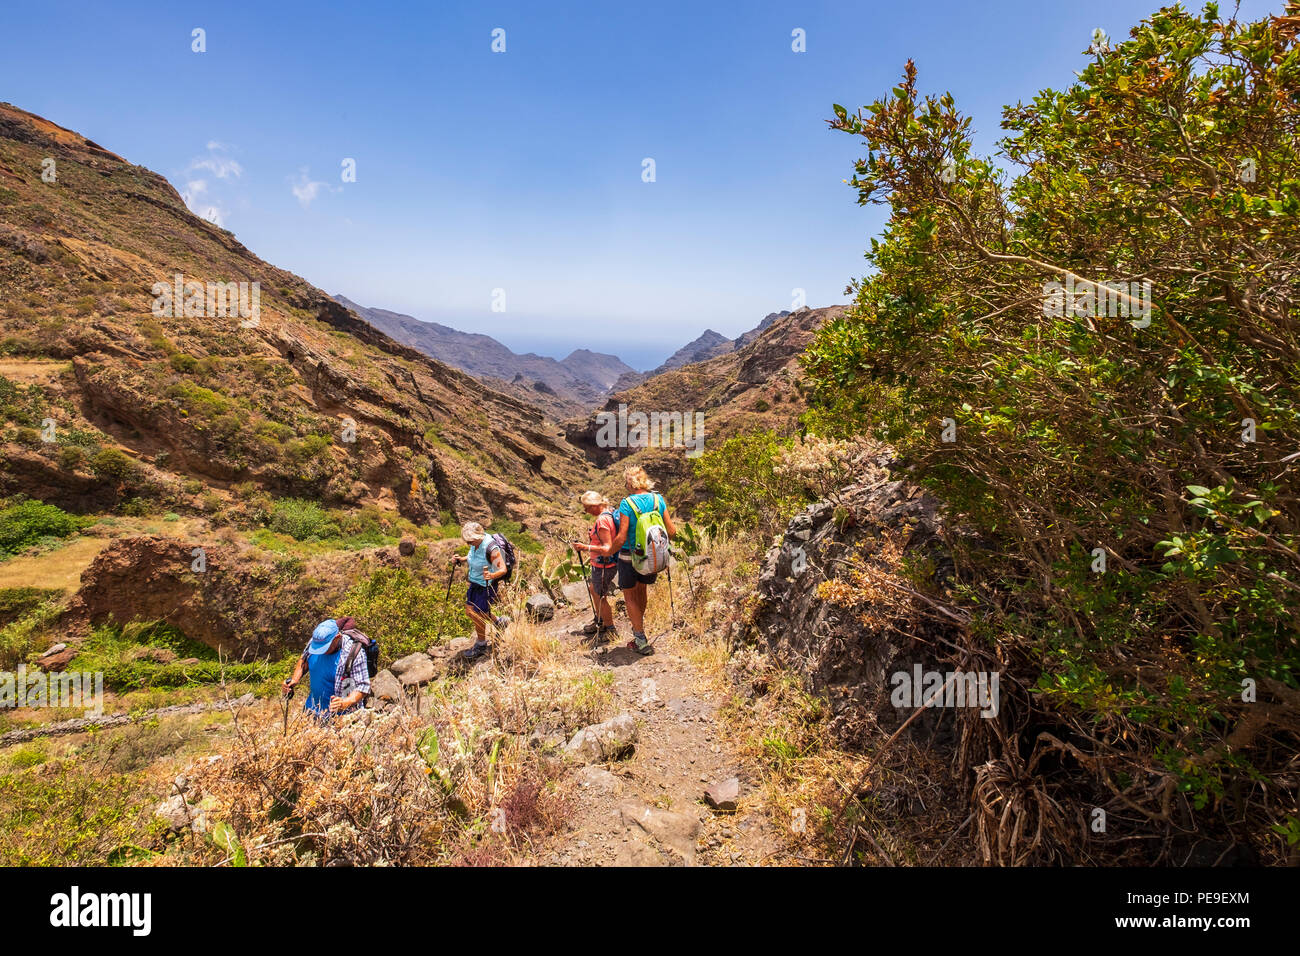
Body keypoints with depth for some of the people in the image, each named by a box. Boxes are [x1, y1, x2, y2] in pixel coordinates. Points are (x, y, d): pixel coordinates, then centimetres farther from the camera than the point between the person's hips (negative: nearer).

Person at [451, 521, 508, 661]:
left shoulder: (491, 548, -30)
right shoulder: (475, 544, -6)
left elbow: (503, 569, -28)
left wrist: (491, 576, -48)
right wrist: (461, 559, -2)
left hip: (487, 586, -9)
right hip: (475, 583, 9)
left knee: (477, 616, 3)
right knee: (469, 611, 19)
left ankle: (481, 645, 27)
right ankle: (498, 622, 39)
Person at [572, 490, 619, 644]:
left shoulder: (602, 520, -26)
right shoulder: (609, 514, 5)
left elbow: (608, 549, -29)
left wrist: (586, 548, -27)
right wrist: (592, 537, 15)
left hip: (604, 565, -11)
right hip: (600, 564, 11)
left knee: (601, 597, 2)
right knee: (593, 589, 26)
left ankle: (610, 630, 16)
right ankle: (599, 621, 41)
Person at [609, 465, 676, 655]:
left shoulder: (627, 504, -18)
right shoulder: (658, 499, -4)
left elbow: (621, 538, -20)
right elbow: (671, 531, -1)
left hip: (630, 556, -5)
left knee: (629, 595, 11)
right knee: (640, 588, 28)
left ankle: (641, 640, 10)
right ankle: (639, 624, 45)